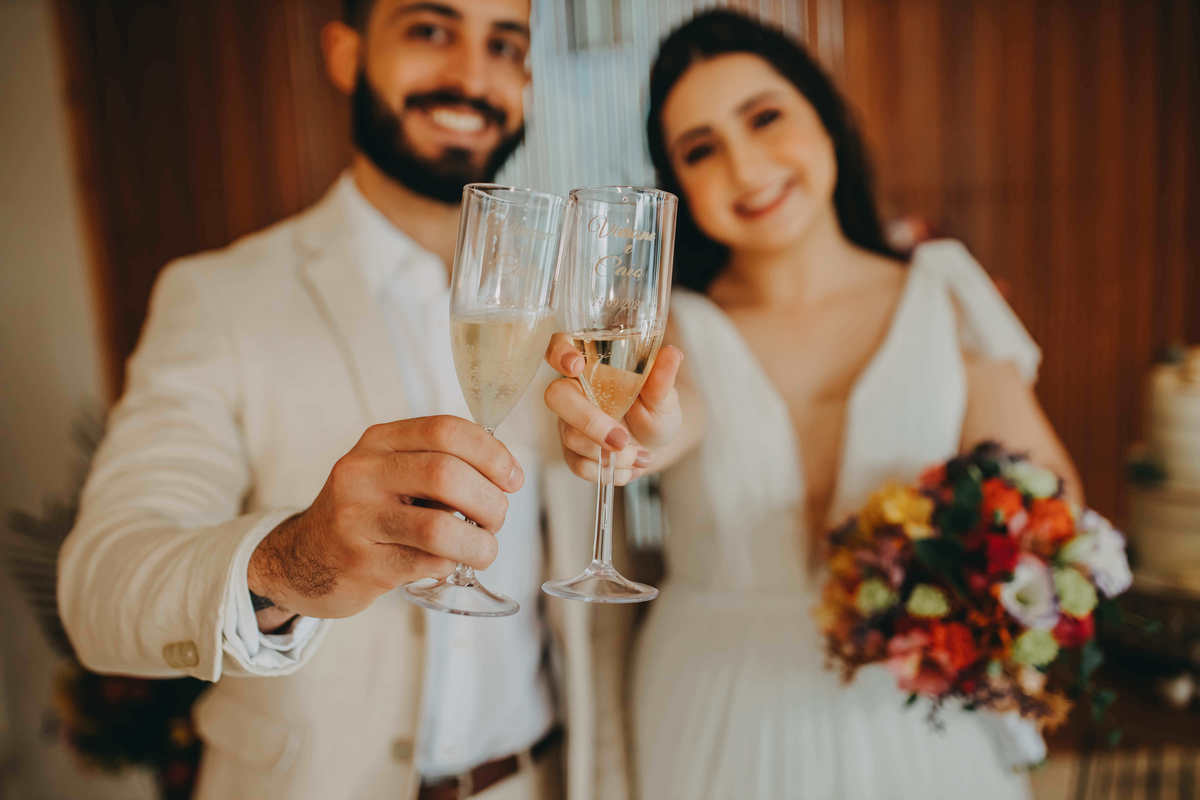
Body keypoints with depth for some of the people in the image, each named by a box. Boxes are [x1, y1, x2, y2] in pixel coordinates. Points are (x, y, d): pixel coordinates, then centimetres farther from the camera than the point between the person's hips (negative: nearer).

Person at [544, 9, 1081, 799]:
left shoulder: (942, 298, -3)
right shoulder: (680, 329, -7)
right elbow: (675, 416, -29)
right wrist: (643, 431, -51)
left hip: (918, 722, 1)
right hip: (722, 727, 0)